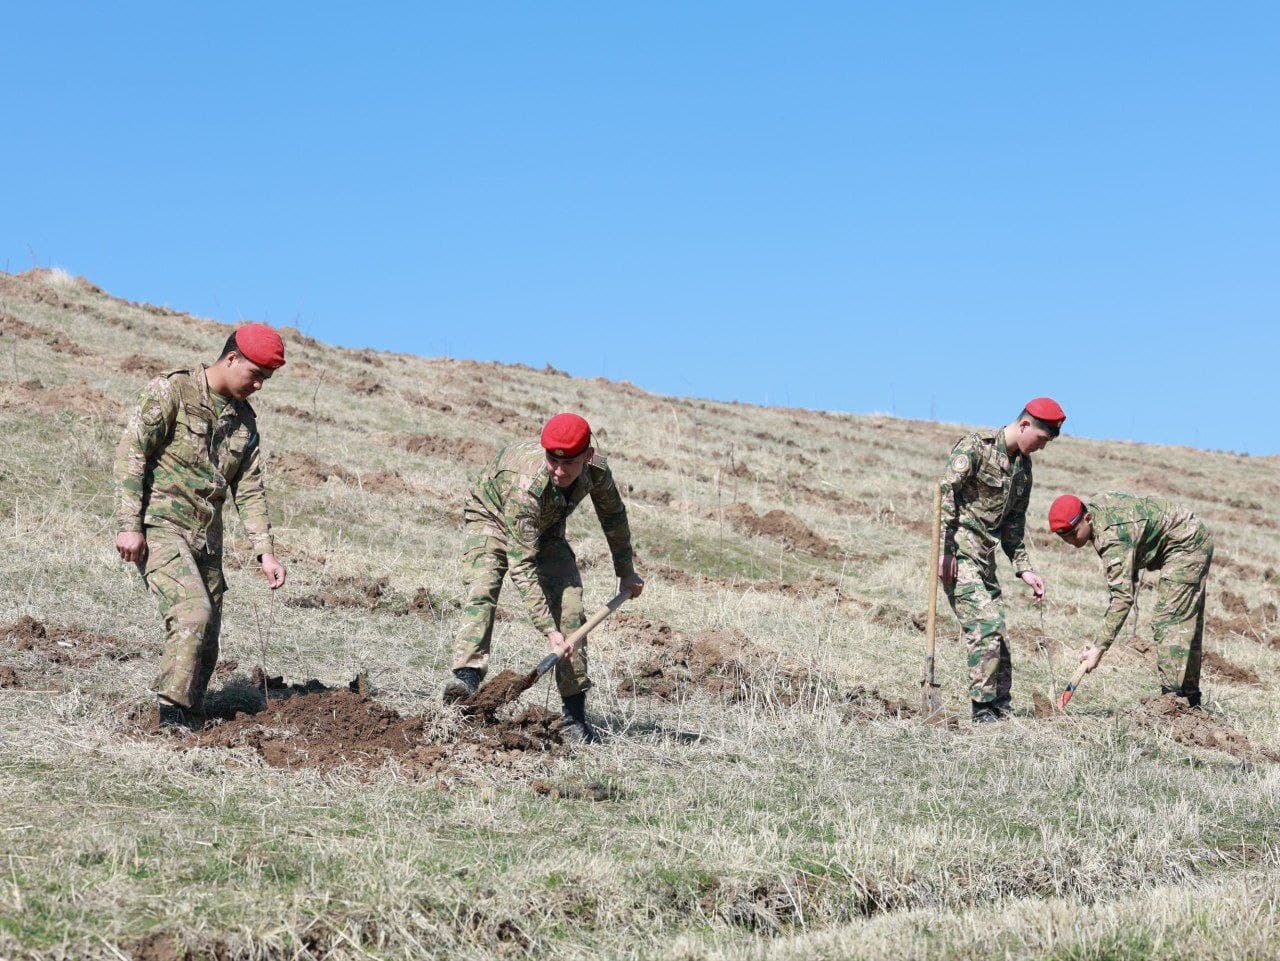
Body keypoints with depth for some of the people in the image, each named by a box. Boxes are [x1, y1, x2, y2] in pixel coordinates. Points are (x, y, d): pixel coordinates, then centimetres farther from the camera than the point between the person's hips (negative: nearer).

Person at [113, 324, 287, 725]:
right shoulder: (171, 391, -7)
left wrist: (266, 553, 3)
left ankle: (187, 722, 11)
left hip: (206, 537, 7)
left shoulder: (245, 419, 13)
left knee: (206, 645, 3)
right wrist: (129, 525, -17)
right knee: (194, 611, -24)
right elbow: (130, 453, -11)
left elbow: (250, 489, 13)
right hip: (159, 527, -7)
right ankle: (173, 715, -19)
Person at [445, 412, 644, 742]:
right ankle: (466, 678, -45)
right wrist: (549, 632, -45)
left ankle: (575, 717, -7)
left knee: (570, 609, -10)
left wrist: (626, 572, 8)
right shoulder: (526, 485, -42)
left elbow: (614, 517, -2)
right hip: (491, 518, -4)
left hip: (545, 529, 4)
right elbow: (521, 566, -41)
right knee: (482, 591, -31)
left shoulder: (597, 471, -27)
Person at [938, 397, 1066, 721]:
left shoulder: (1023, 464, 14)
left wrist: (1024, 569, 14)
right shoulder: (975, 446, -10)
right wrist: (944, 550, -22)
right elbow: (945, 494, -17)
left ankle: (1001, 712, 12)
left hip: (985, 558, 8)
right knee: (986, 627, -15)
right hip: (958, 553, -8)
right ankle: (984, 712, -10)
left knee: (996, 637, 7)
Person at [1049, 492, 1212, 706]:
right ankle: (1191, 699, 22)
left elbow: (1122, 597, -41)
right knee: (1186, 622, 15)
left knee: (1167, 622, -17)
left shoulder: (1112, 536, -36)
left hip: (1187, 543, -10)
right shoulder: (1091, 506, -8)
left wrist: (1099, 648, -42)